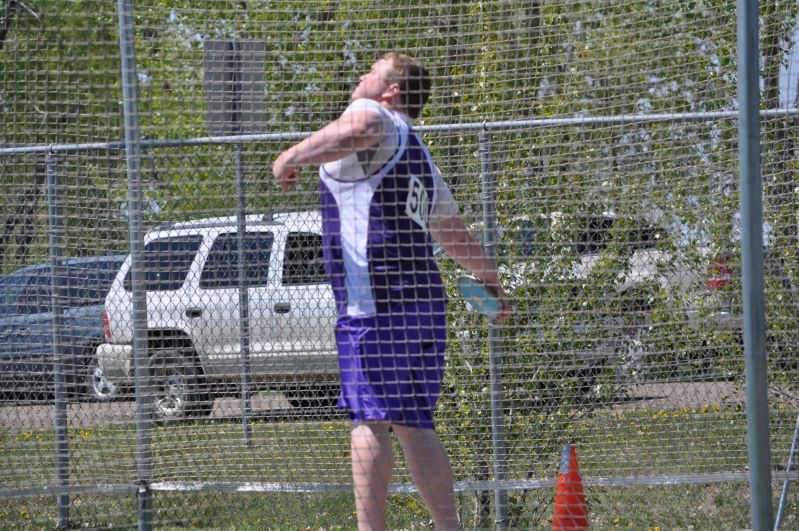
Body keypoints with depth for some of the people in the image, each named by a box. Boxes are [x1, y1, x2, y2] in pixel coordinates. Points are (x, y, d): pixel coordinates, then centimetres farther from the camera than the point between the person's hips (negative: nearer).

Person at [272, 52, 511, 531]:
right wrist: (492, 281, 49)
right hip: (425, 301, 8)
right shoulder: (421, 157, 25)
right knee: (414, 424, 9)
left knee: (370, 421, -9)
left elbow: (360, 130, -27)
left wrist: (292, 158, -15)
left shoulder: (377, 119, 0)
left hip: (374, 301, -8)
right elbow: (456, 235, 35)